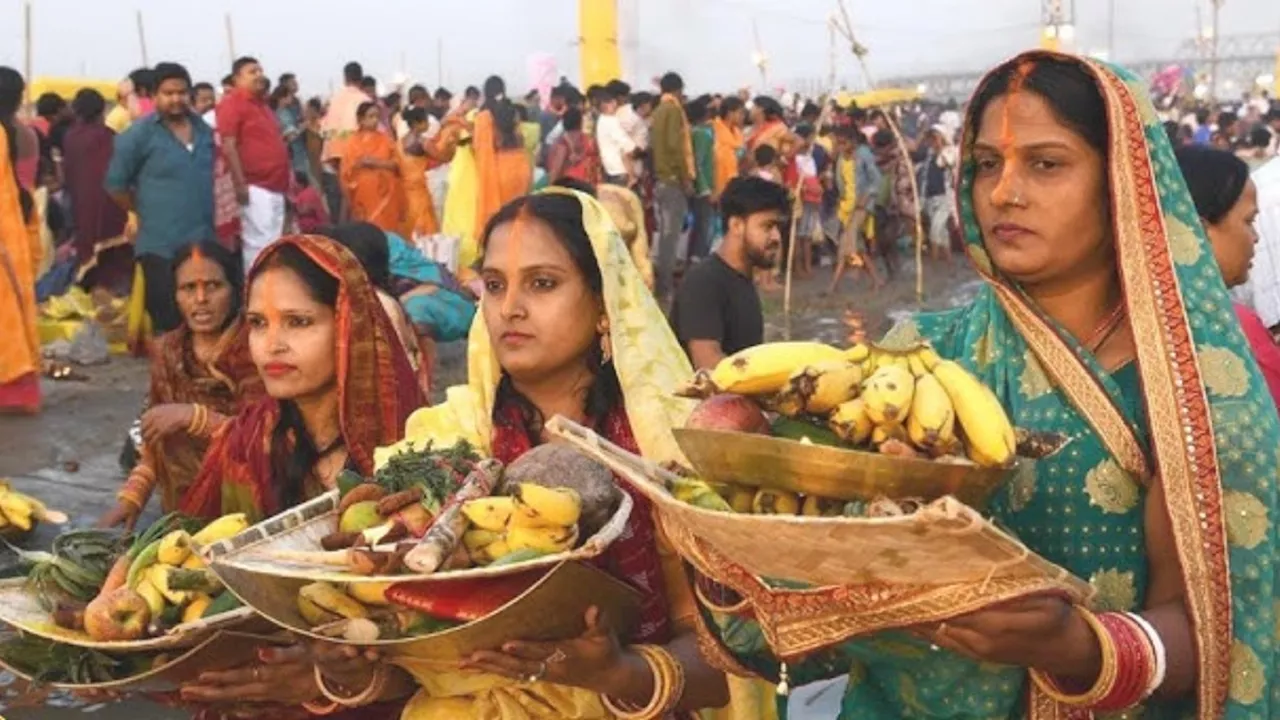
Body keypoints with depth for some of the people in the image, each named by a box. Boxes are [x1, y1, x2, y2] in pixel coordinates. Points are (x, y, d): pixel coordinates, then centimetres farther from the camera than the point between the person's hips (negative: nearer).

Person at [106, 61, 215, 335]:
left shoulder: (204, 130, 10)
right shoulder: (139, 134, -7)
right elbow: (115, 184, -2)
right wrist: (148, 211, 3)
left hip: (204, 242, 5)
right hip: (161, 246, -5)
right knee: (169, 324, -4)